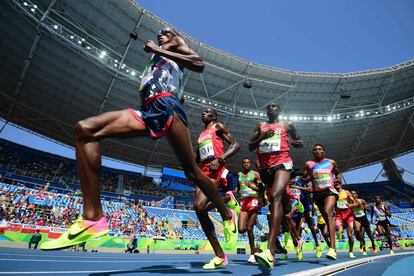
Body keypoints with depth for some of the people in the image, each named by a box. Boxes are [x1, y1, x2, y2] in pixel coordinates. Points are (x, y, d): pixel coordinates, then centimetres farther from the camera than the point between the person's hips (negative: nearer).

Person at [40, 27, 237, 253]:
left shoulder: (176, 43, 21)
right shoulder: (155, 56, 40)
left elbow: (199, 64, -1)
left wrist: (158, 50, 0)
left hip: (166, 106, -6)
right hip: (148, 111, 7)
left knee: (192, 171, -8)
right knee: (85, 129, -11)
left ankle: (228, 216, 15)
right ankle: (92, 218, -21)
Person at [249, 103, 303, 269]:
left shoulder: (286, 125, 16)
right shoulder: (261, 126, 20)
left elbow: (299, 143, 23)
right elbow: (250, 147, 13)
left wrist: (293, 142, 1)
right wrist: (262, 137, -5)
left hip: (282, 163, -4)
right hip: (265, 166, 4)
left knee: (276, 196, -26)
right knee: (275, 198, 16)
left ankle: (270, 251, -36)